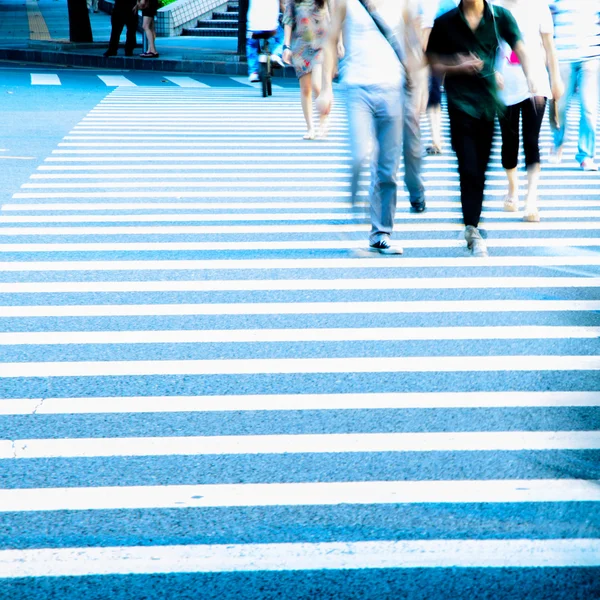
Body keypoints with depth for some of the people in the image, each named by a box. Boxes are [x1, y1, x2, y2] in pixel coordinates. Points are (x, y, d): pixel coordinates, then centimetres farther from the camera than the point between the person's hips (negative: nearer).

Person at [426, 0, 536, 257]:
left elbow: (519, 48, -8)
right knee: (469, 170, -9)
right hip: (460, 103, -2)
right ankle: (472, 230, -6)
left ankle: (472, 227, 22)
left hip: (489, 100, 2)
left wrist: (530, 78, -25)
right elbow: (434, 66, 7)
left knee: (480, 170, 9)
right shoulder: (445, 23, 1)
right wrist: (458, 67, -12)